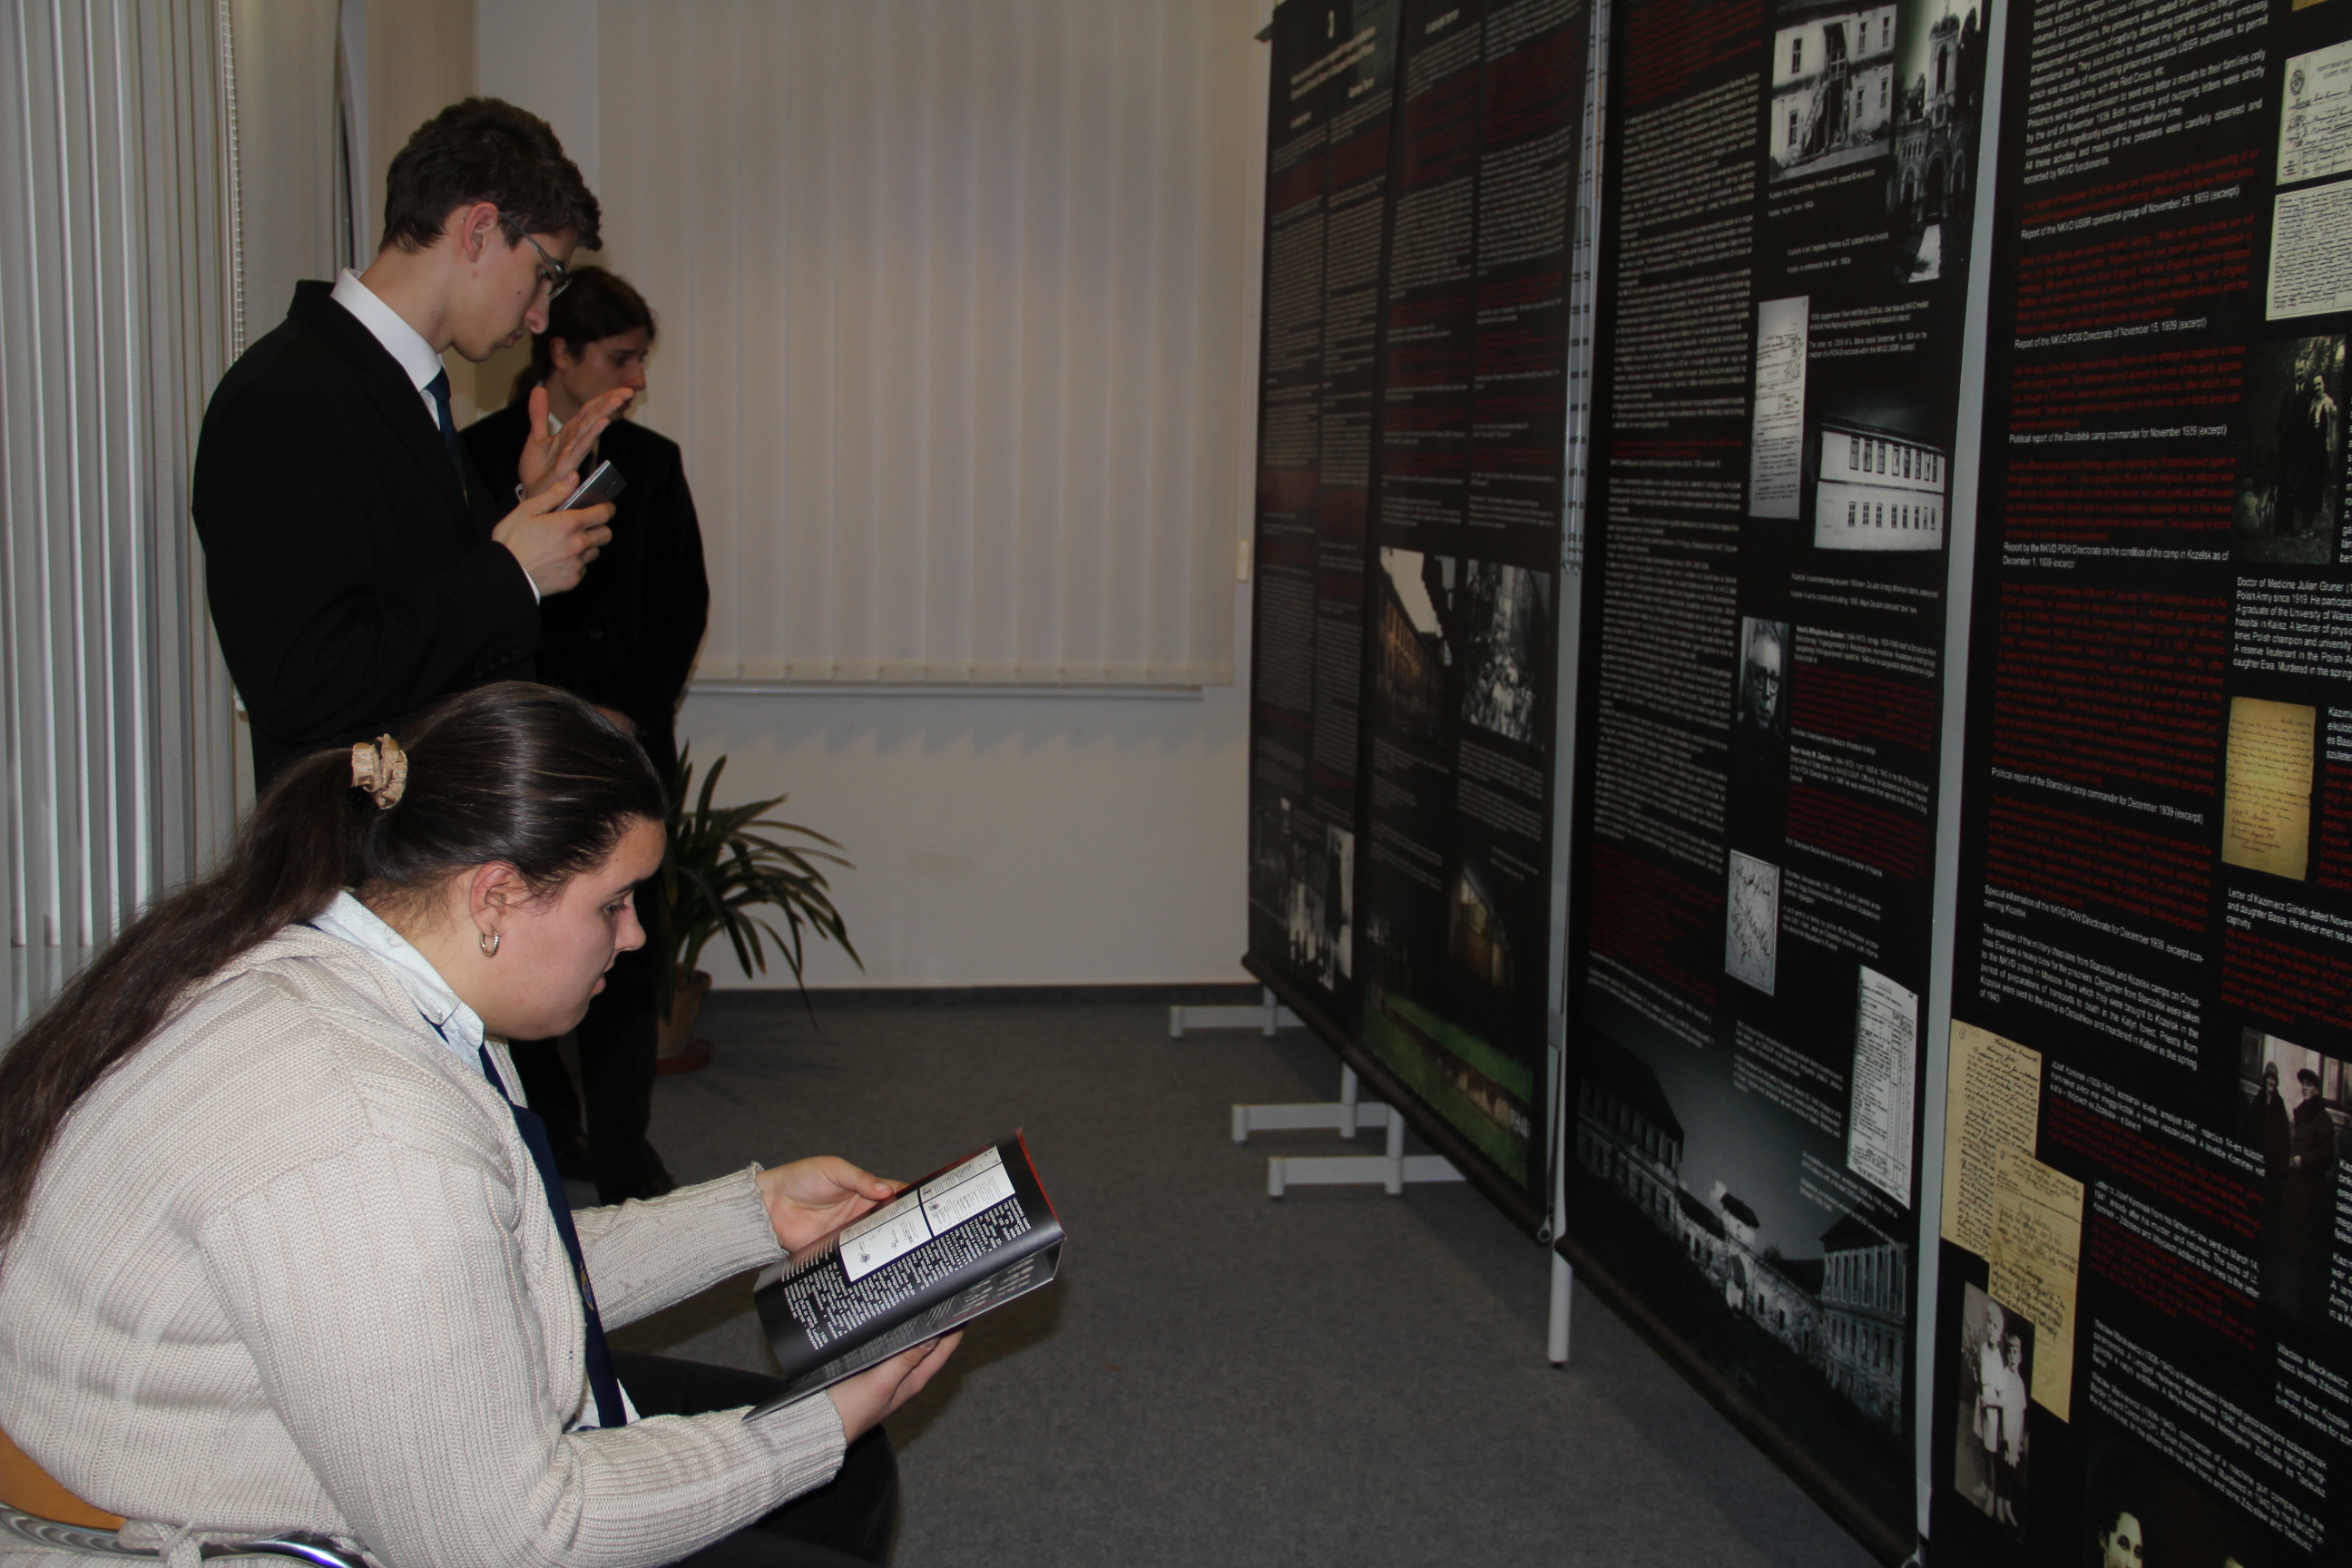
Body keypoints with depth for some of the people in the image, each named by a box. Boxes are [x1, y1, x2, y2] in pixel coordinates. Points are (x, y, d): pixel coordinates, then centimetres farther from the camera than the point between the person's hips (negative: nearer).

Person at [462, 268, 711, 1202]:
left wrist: (634, 708, 5)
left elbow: (685, 602, 13)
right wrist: (560, 711, -7)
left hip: (629, 740, 3)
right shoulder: (485, 456, -1)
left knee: (626, 942, -2)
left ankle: (622, 1153, 4)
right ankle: (545, 1120, 20)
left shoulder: (651, 464, 10)